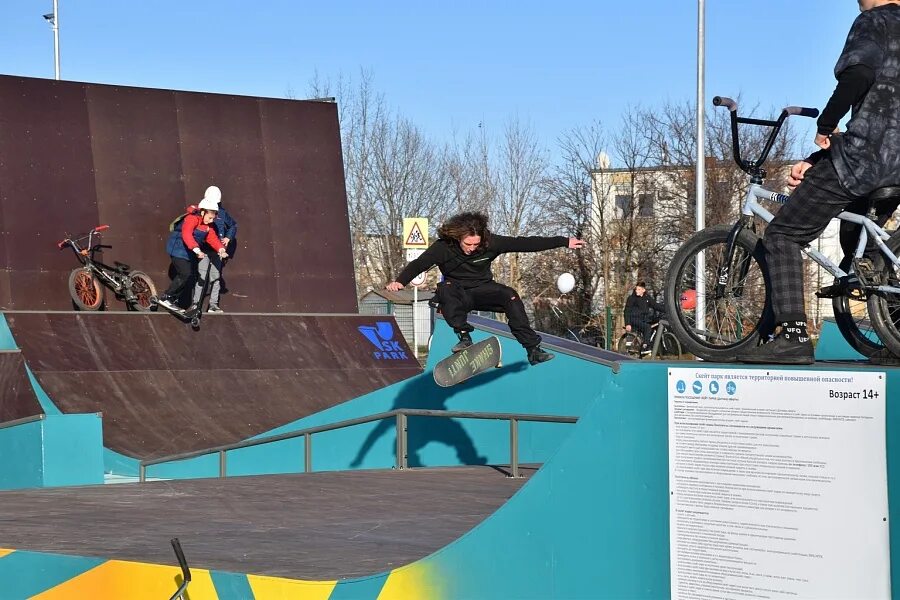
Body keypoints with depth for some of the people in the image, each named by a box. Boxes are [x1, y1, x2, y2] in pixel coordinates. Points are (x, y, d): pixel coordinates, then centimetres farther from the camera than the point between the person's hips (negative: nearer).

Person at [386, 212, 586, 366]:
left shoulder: (490, 243, -13)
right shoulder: (443, 247, -16)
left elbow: (525, 244, -11)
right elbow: (418, 264, -20)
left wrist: (564, 242, -11)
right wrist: (400, 281, -40)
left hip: (483, 291, 1)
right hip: (458, 295, -1)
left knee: (510, 295, -27)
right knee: (446, 288, -34)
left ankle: (533, 350, -28)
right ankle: (464, 337, -38)